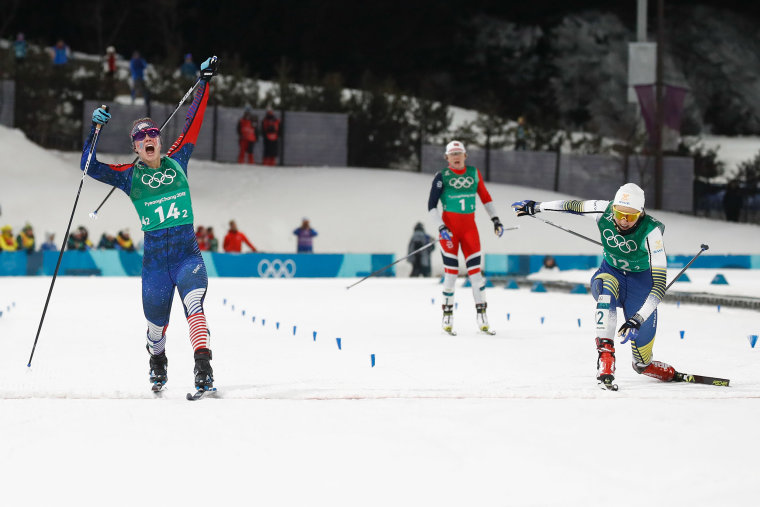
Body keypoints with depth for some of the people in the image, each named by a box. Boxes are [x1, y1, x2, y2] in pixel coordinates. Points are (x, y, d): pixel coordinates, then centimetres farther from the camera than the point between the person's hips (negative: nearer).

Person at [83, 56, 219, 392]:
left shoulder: (176, 162, 9)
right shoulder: (130, 176, 6)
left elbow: (192, 125, 14)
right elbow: (90, 167, -1)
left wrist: (204, 83, 15)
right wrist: (95, 130, -9)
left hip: (188, 254, 0)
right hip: (154, 260, 0)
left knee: (194, 305, -26)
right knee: (156, 323, 10)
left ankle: (203, 370, -34)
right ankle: (157, 364, 42)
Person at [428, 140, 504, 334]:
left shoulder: (474, 173, 7)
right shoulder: (442, 177, -3)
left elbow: (485, 197, 16)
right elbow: (431, 205, -5)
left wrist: (495, 219, 9)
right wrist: (441, 228, -14)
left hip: (469, 227, 3)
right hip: (449, 226, -2)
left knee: (475, 270, -4)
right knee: (451, 272, -4)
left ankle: (481, 318, 0)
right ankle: (448, 318, 6)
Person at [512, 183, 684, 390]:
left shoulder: (651, 232, -30)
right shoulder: (604, 211, -22)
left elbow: (659, 283, -33)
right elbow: (572, 206, 0)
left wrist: (638, 319, -42)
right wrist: (536, 207, 12)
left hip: (641, 281, -2)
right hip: (610, 272, 2)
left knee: (642, 362, -5)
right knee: (606, 285, -39)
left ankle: (643, 365, 33)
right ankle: (605, 353, -43)